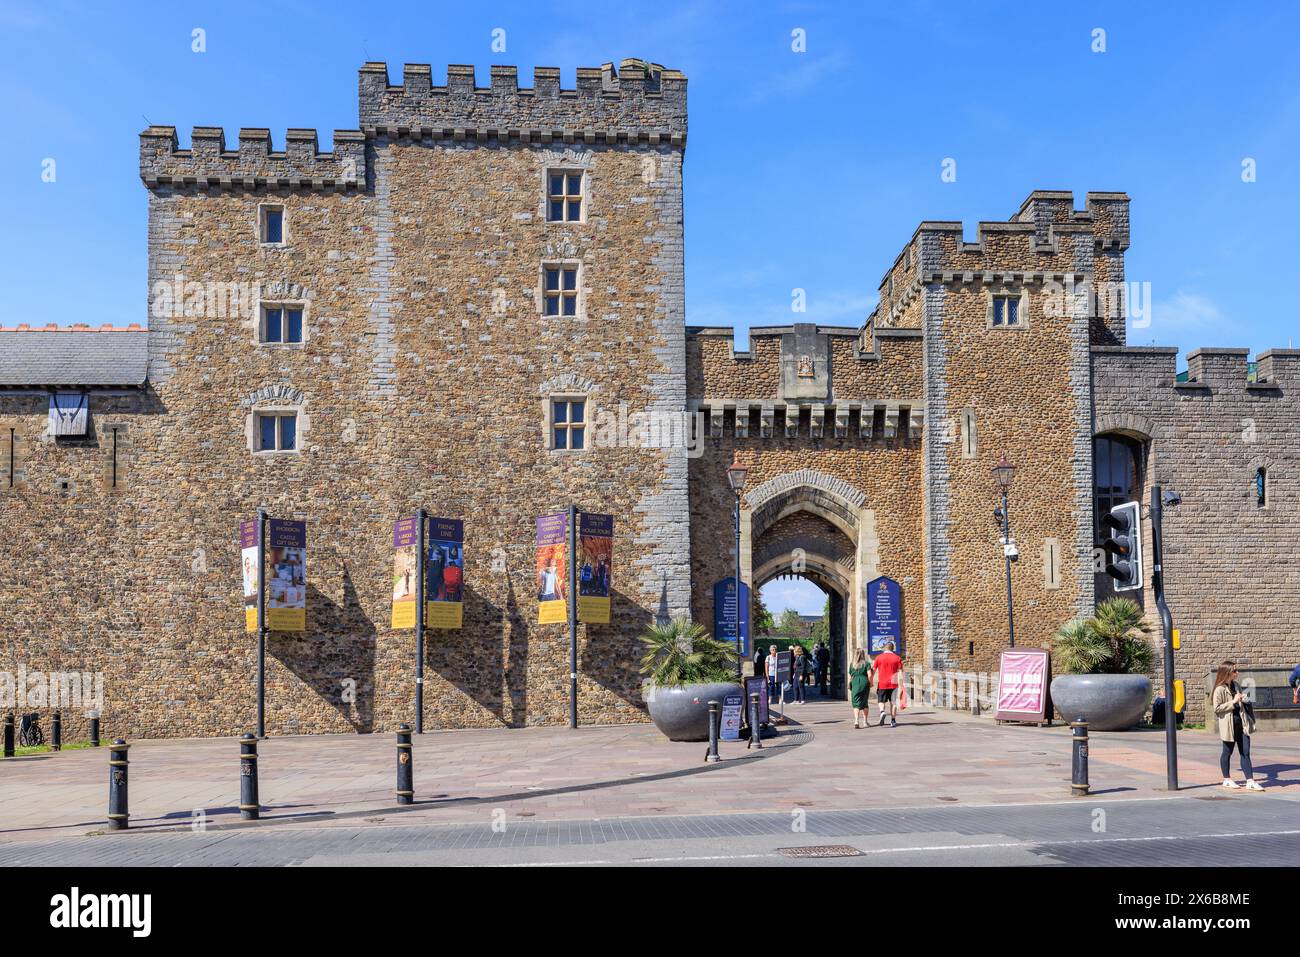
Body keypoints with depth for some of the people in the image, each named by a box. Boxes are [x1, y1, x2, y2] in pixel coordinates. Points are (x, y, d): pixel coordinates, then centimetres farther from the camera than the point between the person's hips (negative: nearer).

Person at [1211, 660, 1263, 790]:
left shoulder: (1235, 686, 12)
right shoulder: (1220, 689, -11)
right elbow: (1217, 708, -17)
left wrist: (1243, 700, 9)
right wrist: (1233, 702, -19)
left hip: (1241, 723, 7)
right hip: (1229, 725, -7)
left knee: (1245, 752, 3)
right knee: (1227, 752, 7)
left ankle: (1250, 781, 3)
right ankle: (1227, 779, 20)